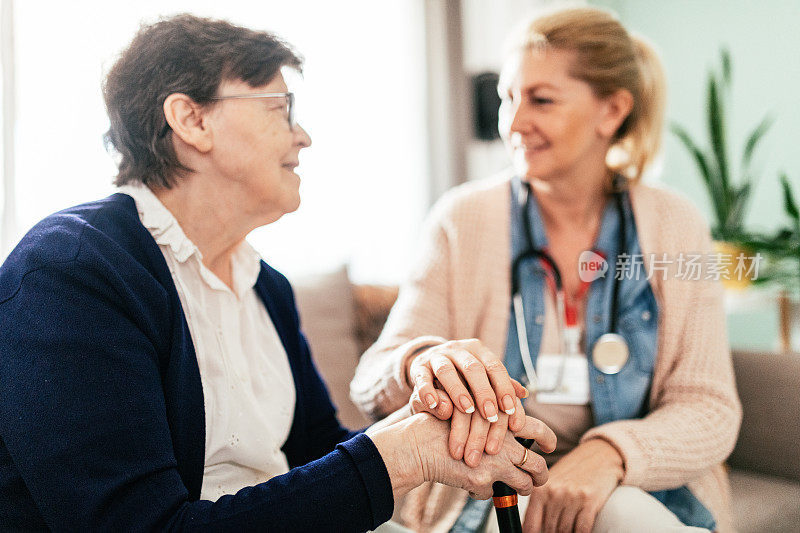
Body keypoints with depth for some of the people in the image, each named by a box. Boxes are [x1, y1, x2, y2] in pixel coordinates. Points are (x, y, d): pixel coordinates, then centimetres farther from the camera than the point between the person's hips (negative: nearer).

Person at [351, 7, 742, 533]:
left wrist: (609, 453, -24)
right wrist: (422, 361, -34)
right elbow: (372, 385, -9)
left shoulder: (677, 227, -1)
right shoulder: (463, 219, -4)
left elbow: (710, 412, -3)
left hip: (644, 485, 3)